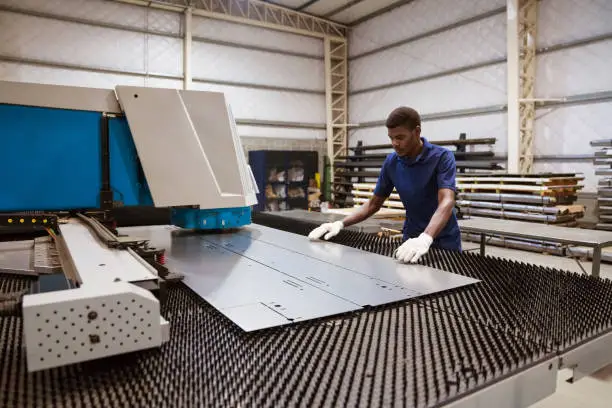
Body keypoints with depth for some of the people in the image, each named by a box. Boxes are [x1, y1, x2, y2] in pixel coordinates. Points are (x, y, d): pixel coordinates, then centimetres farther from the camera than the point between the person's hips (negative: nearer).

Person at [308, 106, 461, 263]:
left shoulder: (442, 157, -18)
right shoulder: (391, 162, -4)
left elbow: (447, 202, -32)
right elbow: (374, 203, 1)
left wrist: (425, 238, -50)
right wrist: (340, 224, -14)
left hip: (444, 242, -3)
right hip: (412, 239, 3)